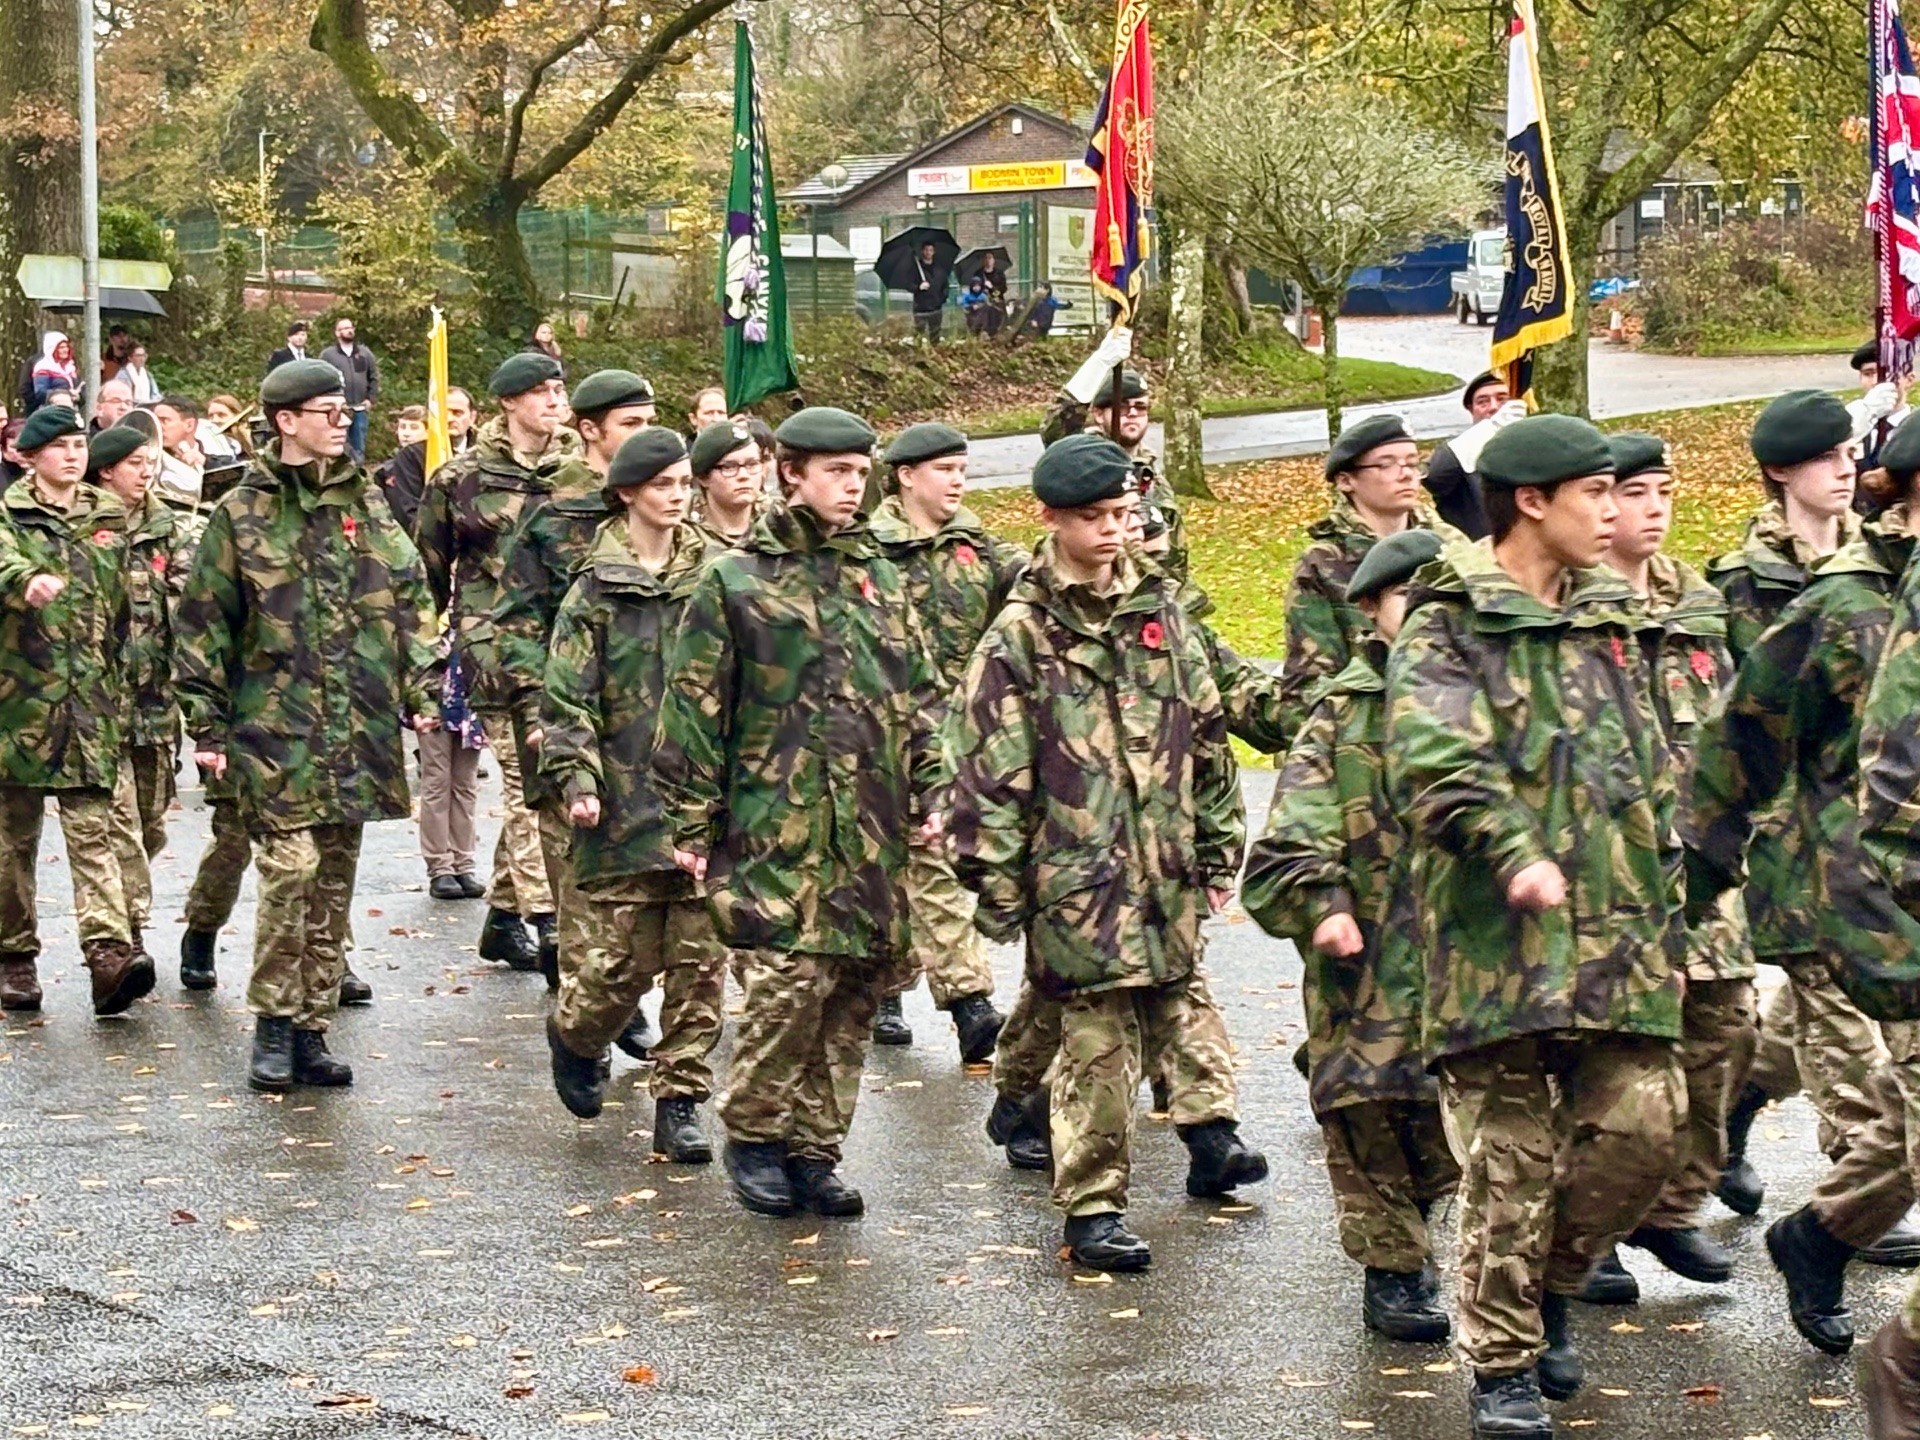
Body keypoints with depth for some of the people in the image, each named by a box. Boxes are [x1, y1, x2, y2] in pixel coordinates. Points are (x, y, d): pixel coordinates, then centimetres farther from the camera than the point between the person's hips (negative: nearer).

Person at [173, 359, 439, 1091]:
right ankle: (273, 1025, 0)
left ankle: (311, 1030, 17)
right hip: (276, 726, -4)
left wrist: (418, 689, 6)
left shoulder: (367, 504, 10)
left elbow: (410, 600, 15)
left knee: (335, 880, 8)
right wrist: (206, 725, -2)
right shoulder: (241, 515, -1)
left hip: (359, 729, 4)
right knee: (291, 866, -15)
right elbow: (203, 626, 1)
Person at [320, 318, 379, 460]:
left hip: (360, 408, 3)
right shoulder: (327, 355, -1)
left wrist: (370, 399, 3)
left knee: (359, 448, 9)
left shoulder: (364, 353, 11)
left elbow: (374, 377, 13)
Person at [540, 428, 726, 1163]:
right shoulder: (597, 589, -1)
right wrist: (577, 777, -15)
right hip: (625, 805, -3)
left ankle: (680, 1102, 10)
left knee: (699, 961, 0)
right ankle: (575, 1038, 31)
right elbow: (567, 696, -3)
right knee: (614, 962, 0)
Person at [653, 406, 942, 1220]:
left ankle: (815, 1148, 16)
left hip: (871, 833, 5)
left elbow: (917, 698, 20)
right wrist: (693, 823, -4)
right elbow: (694, 711, -1)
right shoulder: (735, 582, 0)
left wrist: (928, 794, 11)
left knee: (855, 989, 5)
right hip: (775, 830, -5)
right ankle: (754, 1135, 7)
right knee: (789, 982, -13)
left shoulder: (879, 579, 15)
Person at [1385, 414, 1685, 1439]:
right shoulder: (1446, 629, -5)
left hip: (1619, 933, 6)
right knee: (1511, 1156, -2)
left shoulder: (1606, 620, 17)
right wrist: (1516, 853, -37)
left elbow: (1652, 773, 23)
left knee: (1639, 1128, 1)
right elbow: (1434, 759, -23)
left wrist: (1665, 904, 19)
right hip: (1500, 935, -6)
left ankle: (1550, 1286, 26)